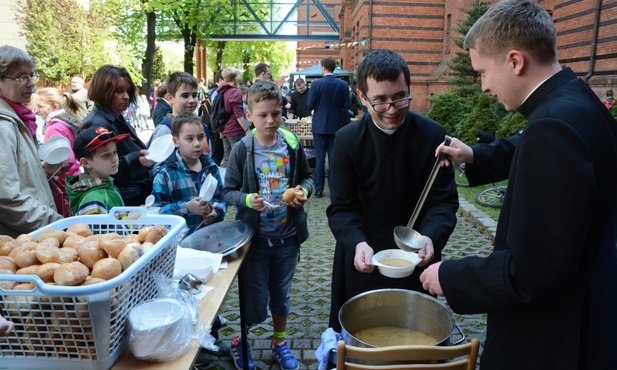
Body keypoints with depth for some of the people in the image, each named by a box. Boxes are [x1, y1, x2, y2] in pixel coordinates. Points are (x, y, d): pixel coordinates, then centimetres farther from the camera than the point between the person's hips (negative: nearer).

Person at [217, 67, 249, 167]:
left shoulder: (221, 92, 12)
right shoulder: (235, 92, -14)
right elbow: (239, 115, -20)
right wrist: (247, 130, -16)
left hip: (224, 130, 8)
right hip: (235, 131, -8)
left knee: (226, 158, 13)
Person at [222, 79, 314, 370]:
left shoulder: (292, 144, -5)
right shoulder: (242, 150, -11)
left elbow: (307, 177, 8)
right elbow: (228, 191, -6)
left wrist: (303, 190, -13)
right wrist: (247, 200, -25)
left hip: (287, 236, 3)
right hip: (254, 237, -2)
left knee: (282, 294, 20)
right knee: (256, 302, 6)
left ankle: (280, 342, 44)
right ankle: (239, 340, 37)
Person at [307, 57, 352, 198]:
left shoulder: (316, 84, -12)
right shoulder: (343, 85, -4)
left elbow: (310, 105, -9)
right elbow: (347, 105, -1)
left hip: (320, 125, -2)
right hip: (335, 125, 2)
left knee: (319, 157, 4)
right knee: (334, 157, 8)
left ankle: (319, 189, 7)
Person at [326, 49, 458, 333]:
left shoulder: (433, 135, -11)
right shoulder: (347, 140, -11)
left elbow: (444, 200, -9)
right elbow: (341, 208, -12)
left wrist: (431, 236, -29)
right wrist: (358, 243, -31)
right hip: (363, 262, 0)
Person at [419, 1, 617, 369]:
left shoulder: (554, 126, -31)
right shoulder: (574, 100, 0)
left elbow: (530, 273, -31)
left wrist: (448, 277, -18)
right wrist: (475, 156, 10)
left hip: (553, 339, -9)